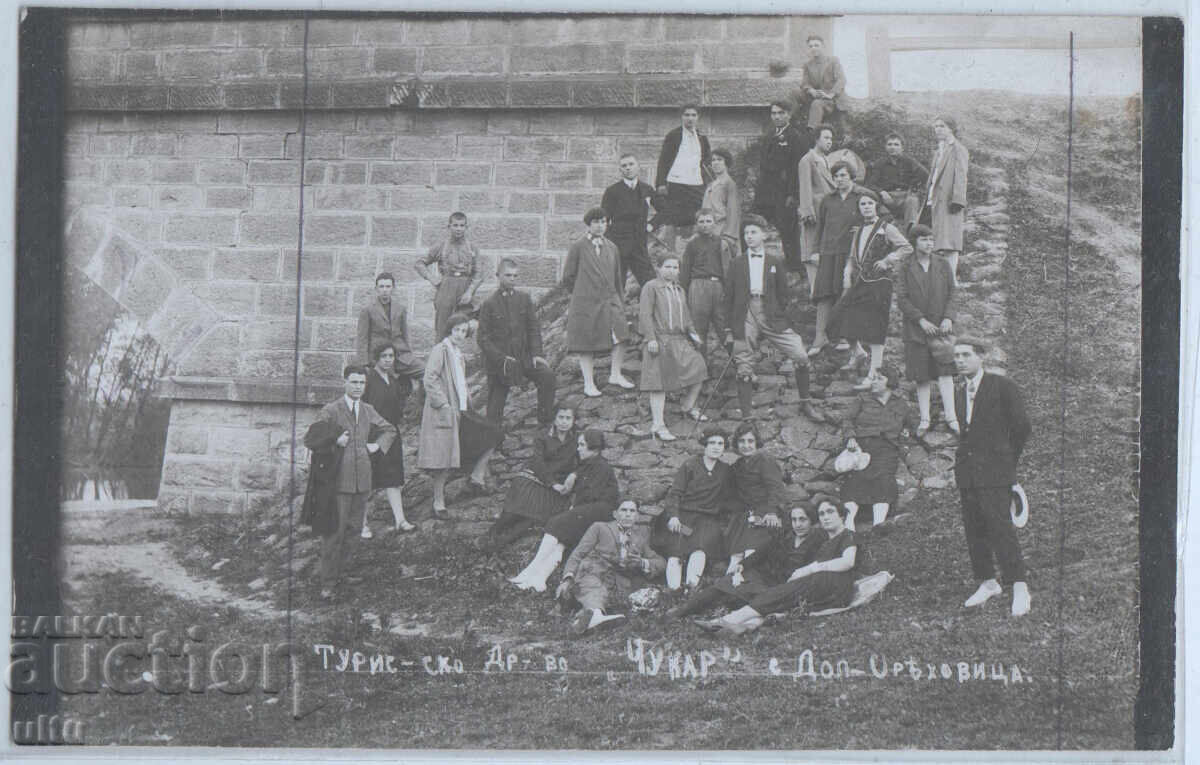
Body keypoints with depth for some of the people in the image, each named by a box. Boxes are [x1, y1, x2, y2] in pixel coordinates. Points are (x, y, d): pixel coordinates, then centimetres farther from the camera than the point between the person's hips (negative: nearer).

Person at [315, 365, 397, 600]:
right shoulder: (330, 411, -6)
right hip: (338, 479, -6)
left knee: (353, 528, 9)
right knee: (334, 531, -5)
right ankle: (327, 583, 0)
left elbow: (389, 430, 27)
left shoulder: (368, 411, 11)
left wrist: (377, 445, 10)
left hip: (361, 479, 6)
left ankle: (335, 568, 26)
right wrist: (334, 442, -19)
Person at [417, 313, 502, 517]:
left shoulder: (458, 353, 16)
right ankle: (438, 505, 3)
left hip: (461, 412, 8)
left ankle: (476, 479, 8)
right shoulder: (439, 350, -10)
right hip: (443, 415, -8)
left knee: (491, 435, 1)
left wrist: (467, 404, 17)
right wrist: (444, 406, -21)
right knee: (444, 462, -6)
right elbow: (430, 380, -18)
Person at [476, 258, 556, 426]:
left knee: (547, 376, -19)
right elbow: (483, 338, -6)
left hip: (524, 355, 3)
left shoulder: (524, 298, 5)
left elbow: (534, 328, 8)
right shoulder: (489, 304, -5)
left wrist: (536, 354, -6)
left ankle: (546, 422, -7)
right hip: (498, 359, -3)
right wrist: (502, 359, -16)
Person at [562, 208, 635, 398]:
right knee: (586, 345, 0)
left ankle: (615, 375, 5)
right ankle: (589, 383, 10)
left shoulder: (612, 248, 12)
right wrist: (583, 295, 8)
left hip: (609, 300, 3)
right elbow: (568, 278, 2)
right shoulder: (578, 248, 0)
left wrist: (616, 300, 17)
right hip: (585, 304, -3)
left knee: (621, 335, -11)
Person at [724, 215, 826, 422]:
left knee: (800, 356, -9)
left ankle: (805, 403, 8)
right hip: (744, 316, 0)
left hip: (770, 316, 0)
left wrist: (778, 318, 0)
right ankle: (747, 414, 7)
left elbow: (783, 294, 13)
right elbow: (728, 296, 10)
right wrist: (730, 327, 3)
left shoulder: (775, 263, 12)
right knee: (744, 366, -2)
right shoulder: (737, 263, 11)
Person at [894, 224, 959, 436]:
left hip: (940, 326, 1)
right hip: (915, 329, -1)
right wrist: (921, 320, -12)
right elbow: (901, 299, -4)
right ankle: (924, 419, 10)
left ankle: (951, 416, -11)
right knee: (921, 376, 3)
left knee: (944, 371, -10)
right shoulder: (906, 268, 1)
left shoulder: (943, 266, 8)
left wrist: (948, 318, -8)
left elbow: (951, 295, 9)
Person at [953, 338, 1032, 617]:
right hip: (966, 472, 7)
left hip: (994, 471, -7)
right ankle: (988, 583, 18)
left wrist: (1008, 459, 5)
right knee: (974, 530, 7)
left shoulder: (1002, 386, -5)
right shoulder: (960, 394, 16)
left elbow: (1021, 426, -2)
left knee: (1000, 527, -12)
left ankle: (1020, 588, -8)